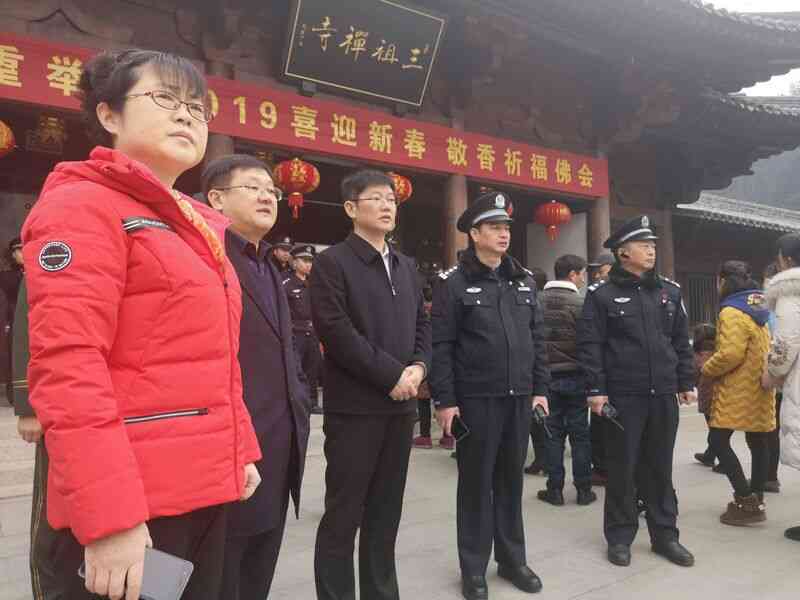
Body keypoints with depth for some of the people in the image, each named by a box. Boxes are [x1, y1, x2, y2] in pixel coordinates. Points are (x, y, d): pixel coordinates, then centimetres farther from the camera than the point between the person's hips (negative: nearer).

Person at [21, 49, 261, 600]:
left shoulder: (196, 226, 15)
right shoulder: (82, 207, -9)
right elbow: (66, 368, -19)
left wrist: (241, 450, 13)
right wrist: (109, 516, -22)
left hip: (205, 488, 8)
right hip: (133, 502, -8)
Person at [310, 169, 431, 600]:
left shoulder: (406, 265, 15)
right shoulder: (332, 262, -6)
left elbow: (422, 323, 16)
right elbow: (336, 332, -15)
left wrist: (418, 366, -3)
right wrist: (391, 374, -14)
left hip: (400, 404, 6)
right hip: (354, 406, -6)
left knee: (386, 512, 16)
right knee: (343, 514, 3)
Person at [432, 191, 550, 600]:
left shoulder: (524, 280, 10)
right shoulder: (454, 282, -6)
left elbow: (537, 339, 13)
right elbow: (440, 345, -9)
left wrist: (539, 389, 8)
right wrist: (444, 400, -13)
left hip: (519, 398, 5)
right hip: (476, 399, -5)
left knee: (511, 480, 15)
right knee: (476, 482, 6)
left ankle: (512, 559, 30)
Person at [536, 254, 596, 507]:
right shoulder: (579, 303, -9)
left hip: (546, 376, 3)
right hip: (574, 376, -2)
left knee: (553, 432, 9)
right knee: (580, 433, 7)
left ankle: (555, 489, 13)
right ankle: (583, 489, 15)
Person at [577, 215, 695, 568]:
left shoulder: (670, 292, 10)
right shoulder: (602, 295, -5)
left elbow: (682, 342, 14)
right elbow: (589, 345, -8)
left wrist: (686, 383, 9)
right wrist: (595, 389, -13)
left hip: (664, 395, 4)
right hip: (622, 396, -4)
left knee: (660, 468, 13)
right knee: (622, 469, 6)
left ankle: (664, 534, 27)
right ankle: (620, 537, 20)